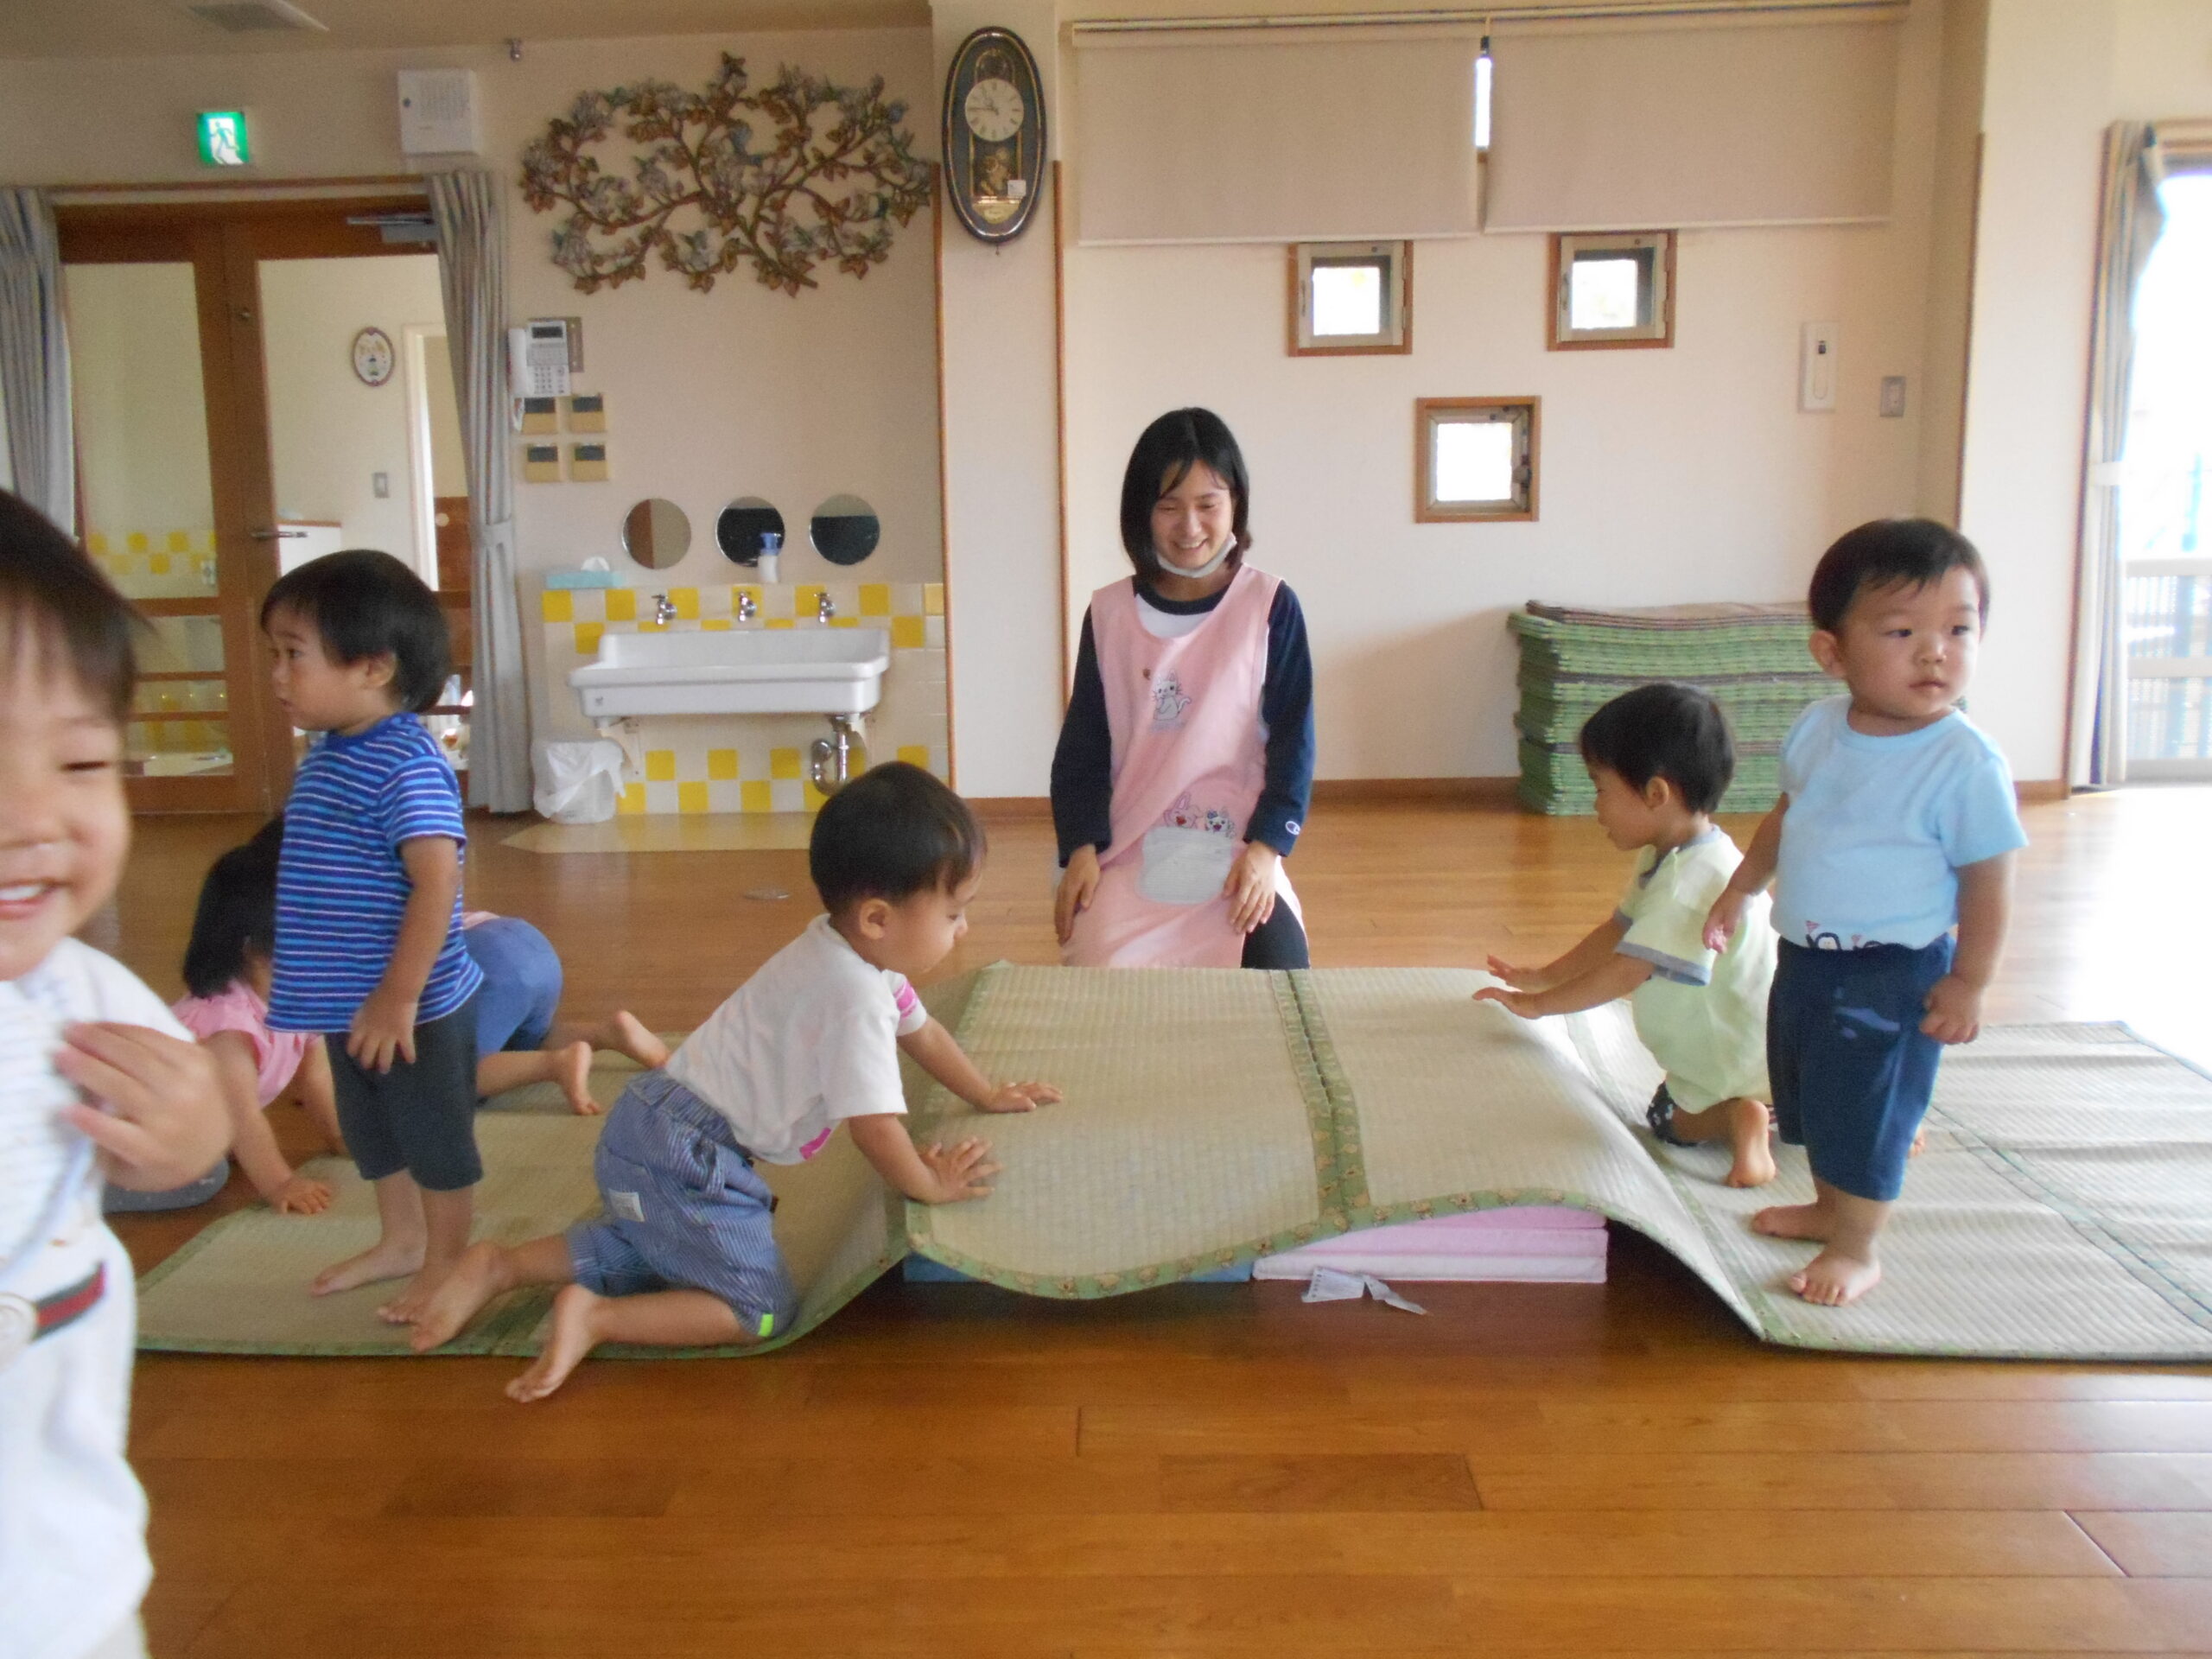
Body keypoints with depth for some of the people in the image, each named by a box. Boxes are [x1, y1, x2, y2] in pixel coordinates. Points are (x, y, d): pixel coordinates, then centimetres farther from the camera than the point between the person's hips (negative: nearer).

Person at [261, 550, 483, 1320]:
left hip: (415, 1007, -10)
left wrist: (399, 997, -28)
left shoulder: (406, 765, -24)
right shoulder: (328, 757, 6)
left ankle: (447, 1261, 25)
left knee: (436, 1138, 9)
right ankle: (401, 1242, 43)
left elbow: (437, 882, -30)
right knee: (372, 1133, 24)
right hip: (349, 1004, 10)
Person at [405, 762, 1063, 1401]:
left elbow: (919, 1028, 23)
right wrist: (930, 1185, -6)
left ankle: (499, 1265, 24)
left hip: (657, 1126, 10)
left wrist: (989, 1095, 30)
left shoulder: (854, 950, 7)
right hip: (684, 1159, -10)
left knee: (660, 1250, 30)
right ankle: (594, 1318, -8)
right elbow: (873, 1126, -23)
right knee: (763, 1311, -7)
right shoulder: (856, 997, -24)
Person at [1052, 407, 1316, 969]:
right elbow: (1082, 743, 7)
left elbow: (1293, 739, 0)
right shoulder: (1109, 613, 5)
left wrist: (1266, 848, -12)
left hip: (1238, 854, -1)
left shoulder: (1271, 606, -1)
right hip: (1128, 858, 1)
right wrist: (1080, 848, -5)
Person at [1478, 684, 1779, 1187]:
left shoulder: (1689, 883, -29)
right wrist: (1542, 976, 14)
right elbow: (1618, 929, 15)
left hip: (1744, 1061, -9)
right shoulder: (1670, 858, 4)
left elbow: (1625, 971, -26)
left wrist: (1538, 1003, -15)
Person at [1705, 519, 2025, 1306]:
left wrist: (1967, 983, -14)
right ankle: (1831, 1208, 43)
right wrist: (1741, 889, 18)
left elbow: (1987, 881, -16)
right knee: (1811, 1097, 21)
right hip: (1804, 956, 7)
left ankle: (1856, 1249, 23)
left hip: (1892, 974, -7)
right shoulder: (1816, 729, -3)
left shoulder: (1966, 762, -21)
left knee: (1865, 1110, 5)